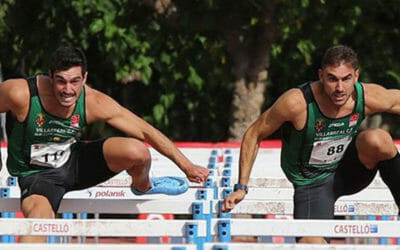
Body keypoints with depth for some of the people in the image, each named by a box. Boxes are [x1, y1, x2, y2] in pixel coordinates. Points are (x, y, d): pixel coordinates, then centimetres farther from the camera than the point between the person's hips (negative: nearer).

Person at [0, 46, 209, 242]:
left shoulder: (94, 102, -20)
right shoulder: (20, 94, -29)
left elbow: (146, 132, -12)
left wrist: (187, 167, -10)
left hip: (75, 160, 3)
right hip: (37, 175, -3)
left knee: (137, 152, -16)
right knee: (38, 217, -36)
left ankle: (143, 186, 19)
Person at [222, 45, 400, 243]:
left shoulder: (368, 97, -19)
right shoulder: (296, 103, -27)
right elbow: (254, 135, -13)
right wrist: (241, 187, -14)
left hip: (348, 172, 2)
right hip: (312, 184, -2)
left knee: (376, 140, -29)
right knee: (311, 244, -25)